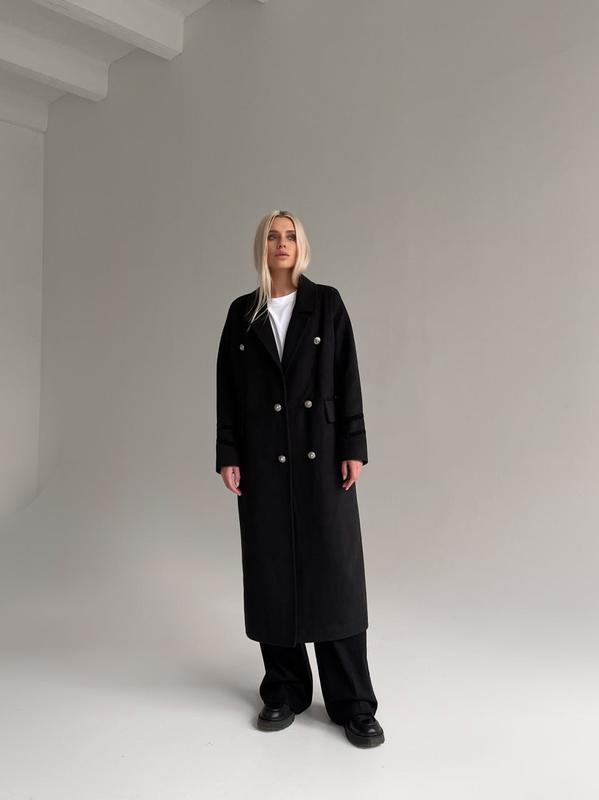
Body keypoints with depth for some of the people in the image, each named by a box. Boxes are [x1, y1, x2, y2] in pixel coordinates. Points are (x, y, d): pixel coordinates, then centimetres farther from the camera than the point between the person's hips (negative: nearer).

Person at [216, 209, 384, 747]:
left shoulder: (327, 303, 3)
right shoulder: (242, 312, 8)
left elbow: (348, 378, -1)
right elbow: (227, 388, 7)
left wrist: (353, 448, -7)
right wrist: (228, 455, 1)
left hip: (321, 453, -2)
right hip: (263, 457, 2)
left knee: (334, 570, -1)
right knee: (272, 572, 6)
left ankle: (353, 703, 11)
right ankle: (285, 692, 23)